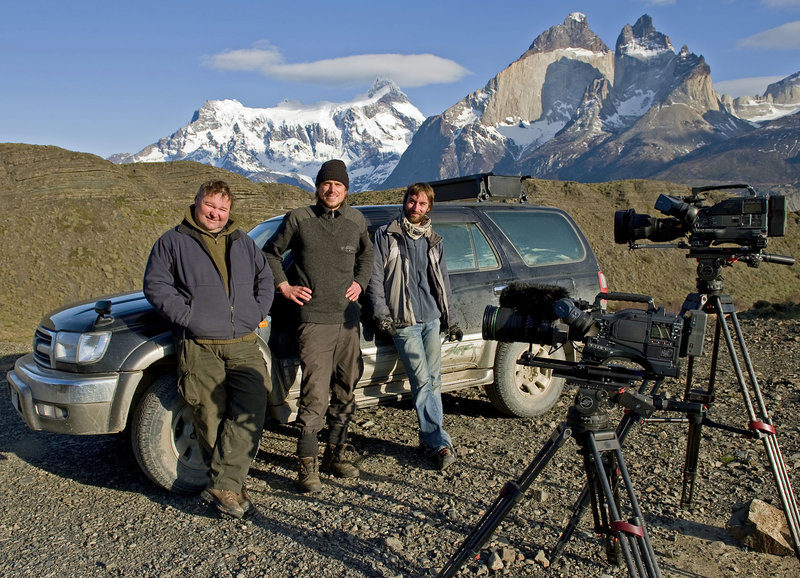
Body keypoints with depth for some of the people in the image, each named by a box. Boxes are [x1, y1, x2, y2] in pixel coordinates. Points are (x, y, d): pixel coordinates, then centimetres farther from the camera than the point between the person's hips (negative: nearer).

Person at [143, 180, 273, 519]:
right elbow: (155, 285, 0)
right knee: (212, 417, -1)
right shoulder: (173, 242, 7)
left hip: (244, 345, 3)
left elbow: (265, 277, 21)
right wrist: (187, 315, -11)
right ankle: (231, 484, 10)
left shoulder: (243, 243, 18)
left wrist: (258, 311, 5)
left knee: (251, 410, -11)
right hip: (199, 348, -3)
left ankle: (223, 485, -9)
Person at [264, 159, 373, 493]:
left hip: (349, 320, 5)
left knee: (346, 392, 11)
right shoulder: (298, 219, 0)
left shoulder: (356, 221, 10)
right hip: (314, 320, -5)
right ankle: (307, 465, 0)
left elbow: (366, 254, 27)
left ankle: (336, 454, 25)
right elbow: (270, 253, 10)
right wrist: (284, 286, -1)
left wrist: (359, 282, 12)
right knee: (315, 395, -10)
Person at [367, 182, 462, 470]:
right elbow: (375, 277, -1)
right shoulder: (386, 236, 3)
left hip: (432, 319, 5)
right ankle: (439, 443, -4)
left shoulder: (433, 241, 16)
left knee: (433, 381, 3)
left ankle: (429, 436, 15)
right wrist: (381, 314, -9)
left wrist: (451, 319, 18)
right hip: (403, 322, -4)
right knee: (422, 381, -9)